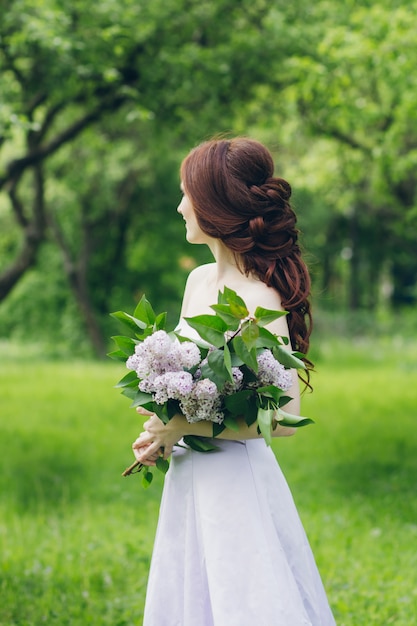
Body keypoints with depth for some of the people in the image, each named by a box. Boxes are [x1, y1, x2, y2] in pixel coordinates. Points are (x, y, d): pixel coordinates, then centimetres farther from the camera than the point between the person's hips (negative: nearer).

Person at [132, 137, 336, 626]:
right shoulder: (199, 280, 6)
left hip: (236, 481, -8)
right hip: (190, 478, 8)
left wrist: (183, 426, -19)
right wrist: (160, 433, 1)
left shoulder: (260, 303, -19)